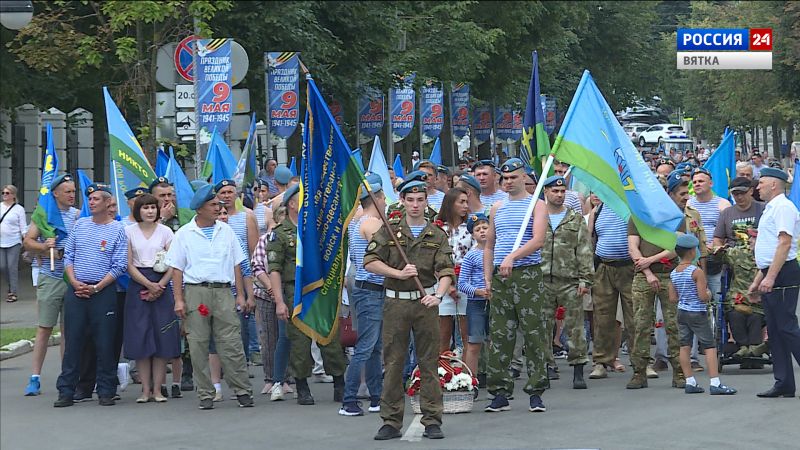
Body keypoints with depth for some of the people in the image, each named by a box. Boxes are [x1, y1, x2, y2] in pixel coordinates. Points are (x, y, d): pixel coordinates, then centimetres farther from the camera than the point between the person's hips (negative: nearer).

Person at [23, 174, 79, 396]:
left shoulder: (79, 215, 8)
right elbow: (27, 241, 1)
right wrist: (45, 248, -16)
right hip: (50, 278, -2)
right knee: (44, 329, -2)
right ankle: (35, 378, 0)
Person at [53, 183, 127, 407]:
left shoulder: (117, 229, 0)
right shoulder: (80, 224, 11)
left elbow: (119, 266, -4)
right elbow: (68, 257, 11)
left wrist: (96, 288, -12)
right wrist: (75, 283, -4)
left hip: (104, 292, -3)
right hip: (75, 290, 3)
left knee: (105, 343, -1)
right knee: (73, 341, 2)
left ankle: (106, 392, 7)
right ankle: (66, 391, 5)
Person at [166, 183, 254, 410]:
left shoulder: (226, 231, 13)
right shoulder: (184, 234, 5)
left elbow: (236, 264, 15)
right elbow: (177, 269, 3)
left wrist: (240, 295, 10)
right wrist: (179, 300, -5)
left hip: (222, 291, 1)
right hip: (195, 291, -1)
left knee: (231, 344, -3)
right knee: (198, 346, 0)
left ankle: (243, 391, 2)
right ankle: (205, 394, 7)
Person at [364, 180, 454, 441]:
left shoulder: (437, 235, 6)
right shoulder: (389, 230, 5)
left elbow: (445, 272, -4)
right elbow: (370, 262, -1)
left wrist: (438, 295, -23)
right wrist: (398, 273, -13)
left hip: (425, 302, 0)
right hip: (395, 302, 0)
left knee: (429, 363, 1)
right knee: (393, 363, 2)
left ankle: (432, 421, 7)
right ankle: (391, 422, 7)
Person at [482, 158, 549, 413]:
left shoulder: (536, 205, 2)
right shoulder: (497, 209, 17)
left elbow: (538, 240, -13)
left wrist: (513, 257, -25)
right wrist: (488, 278, 10)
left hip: (528, 275, -5)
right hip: (500, 278, 5)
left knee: (534, 335, -4)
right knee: (499, 336, 2)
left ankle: (536, 392, 1)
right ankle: (500, 393, 5)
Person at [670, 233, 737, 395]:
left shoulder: (673, 274, 3)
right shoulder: (697, 272, -17)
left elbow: (672, 298, 5)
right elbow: (703, 296, -21)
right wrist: (709, 294, 0)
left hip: (682, 312, 7)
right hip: (698, 314, -7)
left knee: (685, 346, 9)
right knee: (709, 347, -4)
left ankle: (690, 383, 9)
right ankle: (715, 383, -9)